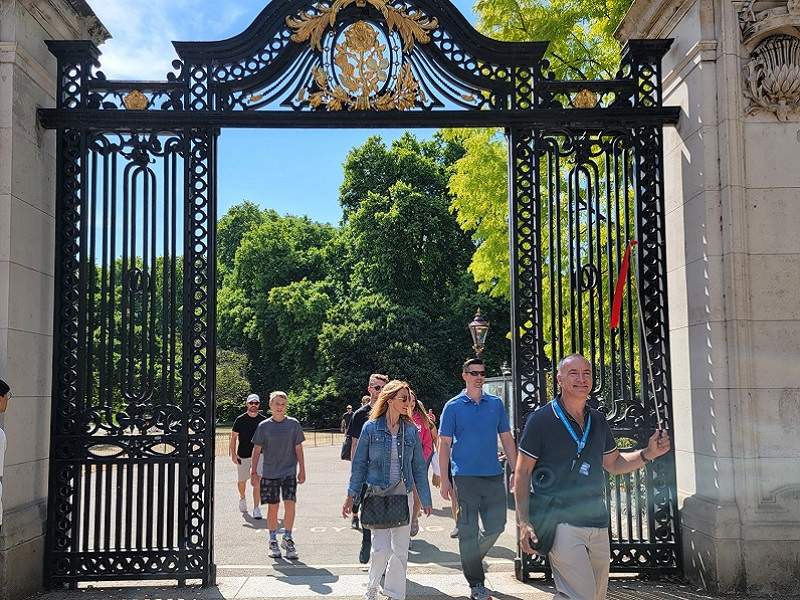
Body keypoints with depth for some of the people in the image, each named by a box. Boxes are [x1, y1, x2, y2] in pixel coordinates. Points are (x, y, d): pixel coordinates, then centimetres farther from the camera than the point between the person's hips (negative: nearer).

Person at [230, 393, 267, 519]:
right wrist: (233, 454, -8)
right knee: (242, 481, 15)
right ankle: (242, 498, 44)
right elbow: (233, 437, 0)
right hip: (242, 455, 0)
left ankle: (256, 508, -5)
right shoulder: (240, 420, -3)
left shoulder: (263, 420, 1)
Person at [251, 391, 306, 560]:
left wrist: (302, 470, 4)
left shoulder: (293, 424, 2)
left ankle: (287, 538, 6)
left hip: (289, 471, 0)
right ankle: (273, 541, 18)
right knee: (272, 507, 5)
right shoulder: (264, 426, 1)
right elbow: (257, 449, 5)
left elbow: (298, 448, 6)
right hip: (270, 473, 0)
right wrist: (254, 471, 1)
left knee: (290, 504, -10)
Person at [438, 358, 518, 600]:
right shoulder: (453, 406, 1)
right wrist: (444, 480, -5)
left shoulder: (496, 404, 9)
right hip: (465, 477, -3)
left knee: (496, 526, 6)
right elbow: (444, 444, 0)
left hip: (494, 476, 3)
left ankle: (472, 558, 33)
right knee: (468, 532, 0)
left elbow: (507, 439, 11)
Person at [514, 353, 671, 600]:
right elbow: (522, 473, -4)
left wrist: (647, 454, 4)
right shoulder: (541, 419, -6)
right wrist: (523, 522, -12)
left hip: (598, 523, 6)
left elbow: (614, 463, 22)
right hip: (561, 523, -6)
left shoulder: (598, 420, 11)